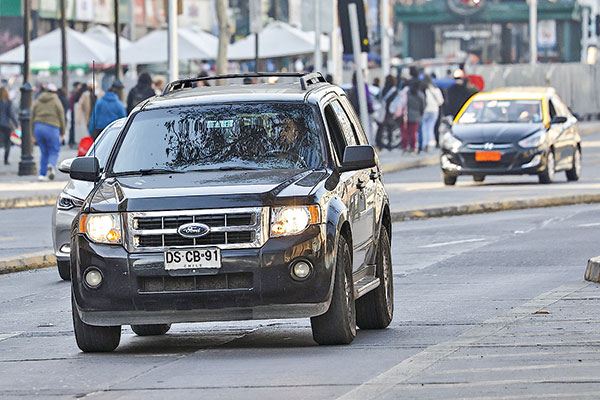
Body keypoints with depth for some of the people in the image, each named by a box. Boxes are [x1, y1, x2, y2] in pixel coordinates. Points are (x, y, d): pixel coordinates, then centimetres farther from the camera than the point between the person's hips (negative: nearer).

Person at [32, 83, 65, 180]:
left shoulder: (38, 101, 13)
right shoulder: (56, 101, 1)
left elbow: (32, 118, 13)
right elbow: (61, 118, -1)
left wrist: (33, 134, 17)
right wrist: (62, 133, 6)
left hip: (38, 128, 4)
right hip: (52, 128, -4)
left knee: (44, 152, 14)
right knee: (54, 152, 3)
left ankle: (42, 174, 6)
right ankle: (51, 165, -27)